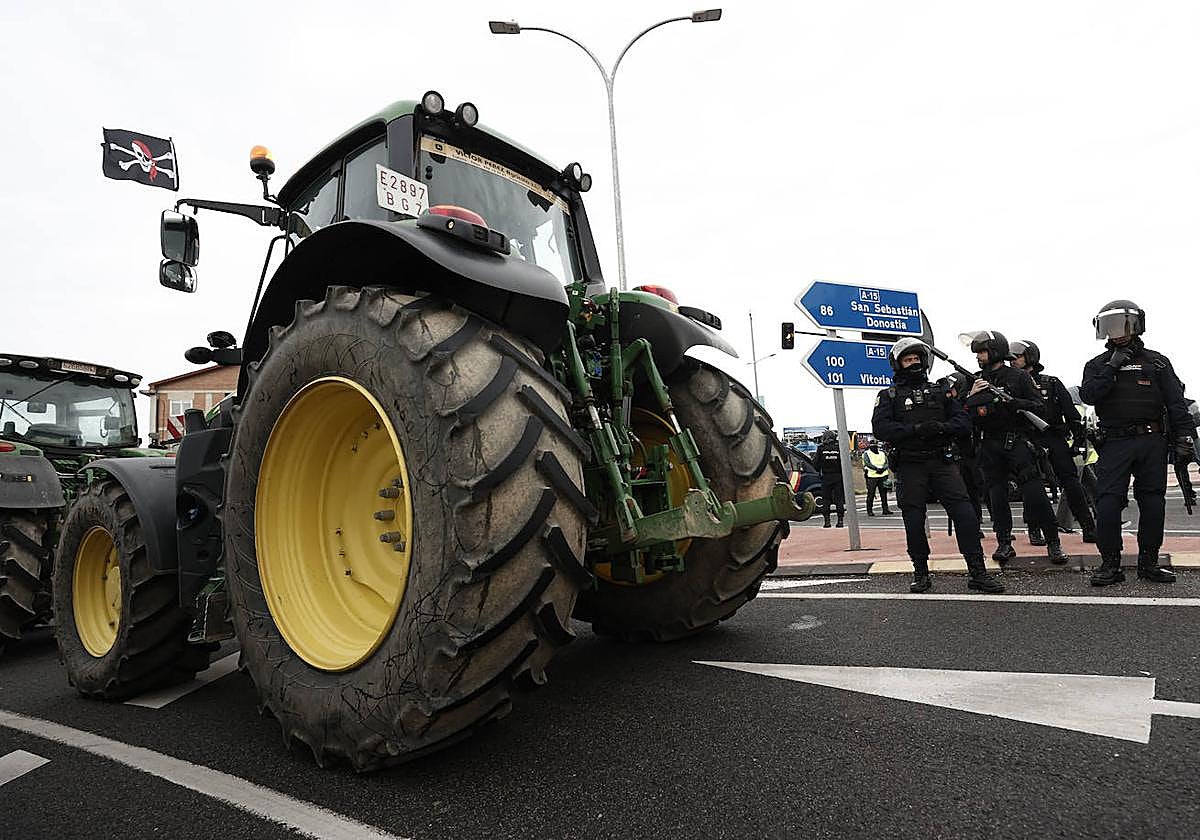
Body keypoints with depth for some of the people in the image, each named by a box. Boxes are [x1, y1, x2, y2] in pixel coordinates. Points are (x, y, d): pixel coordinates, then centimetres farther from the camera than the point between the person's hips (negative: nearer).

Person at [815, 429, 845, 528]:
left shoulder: (821, 448, -6)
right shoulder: (839, 448, -5)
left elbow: (817, 463, -2)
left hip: (826, 477, -1)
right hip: (838, 476, 1)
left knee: (826, 500, 7)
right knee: (839, 499, 8)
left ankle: (827, 520, 5)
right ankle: (840, 520, 8)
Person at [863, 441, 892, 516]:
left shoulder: (882, 454, 19)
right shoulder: (866, 454, 4)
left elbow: (886, 463, 8)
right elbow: (868, 463, -10)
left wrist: (883, 469, -14)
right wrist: (877, 469, -22)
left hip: (882, 475, 4)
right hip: (871, 476, -4)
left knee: (884, 493, 4)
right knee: (871, 494, -3)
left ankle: (885, 510, 9)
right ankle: (869, 511, 2)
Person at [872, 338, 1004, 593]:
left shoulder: (939, 391, 18)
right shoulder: (889, 396, 8)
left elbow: (963, 420, 8)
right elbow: (880, 427, -8)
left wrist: (942, 427, -14)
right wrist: (915, 430, -20)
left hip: (942, 463, 2)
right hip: (910, 466, -2)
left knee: (965, 515, -7)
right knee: (914, 522, 1)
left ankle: (977, 573, 0)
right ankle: (921, 574, 15)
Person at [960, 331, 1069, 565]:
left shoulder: (1019, 377, 2)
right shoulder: (976, 381, 13)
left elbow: (1038, 406, -3)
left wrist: (1012, 402, -18)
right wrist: (971, 396, -7)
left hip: (1017, 442, -4)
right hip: (990, 447, 4)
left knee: (1035, 495, -8)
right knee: (997, 497, 4)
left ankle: (1053, 543, 2)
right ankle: (1004, 544, 11)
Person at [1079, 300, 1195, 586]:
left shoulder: (1157, 362, 12)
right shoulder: (1098, 365, 11)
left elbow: (1176, 403, 7)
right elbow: (1088, 395, -8)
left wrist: (1185, 437, -1)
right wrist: (1112, 368, -12)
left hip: (1152, 442, 1)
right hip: (1115, 443, -1)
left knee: (1153, 503, 5)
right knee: (1107, 503, -9)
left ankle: (1148, 562, 16)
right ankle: (1110, 564, -1)